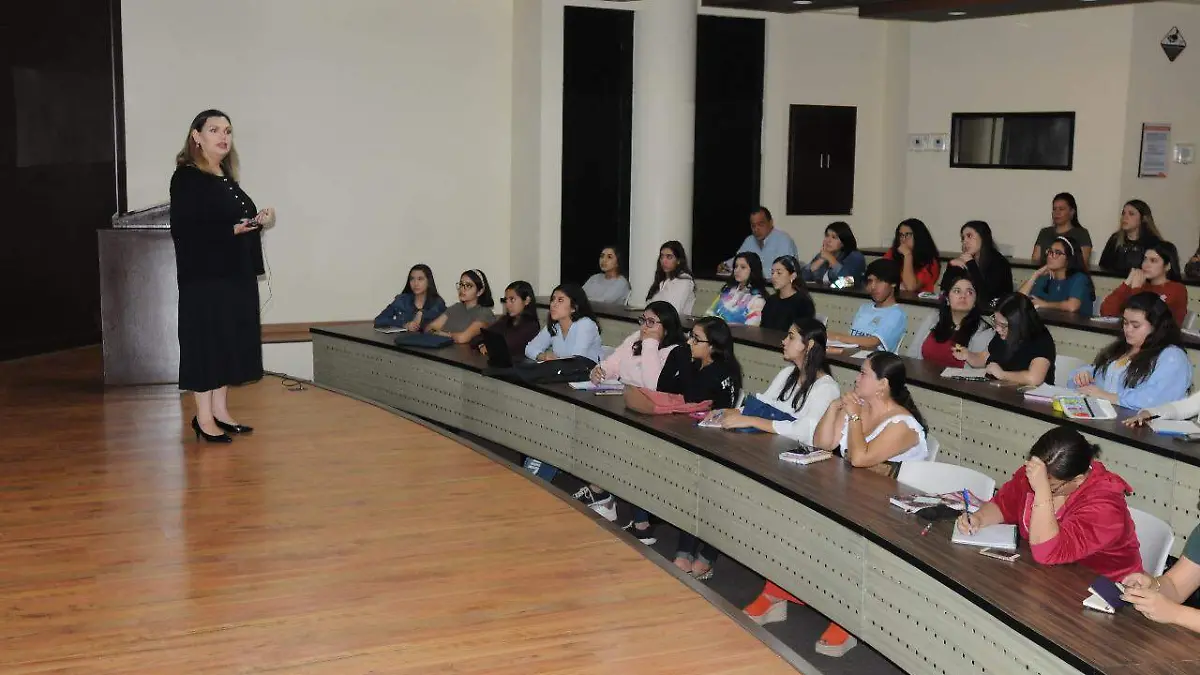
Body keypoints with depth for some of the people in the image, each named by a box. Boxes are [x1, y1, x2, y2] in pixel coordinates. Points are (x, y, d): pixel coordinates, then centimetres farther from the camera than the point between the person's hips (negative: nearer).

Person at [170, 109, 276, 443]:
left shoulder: (226, 178, 15)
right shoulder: (186, 178, -10)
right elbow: (183, 230, -20)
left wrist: (259, 220, 2)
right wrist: (232, 230, -24)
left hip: (236, 274, 8)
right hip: (205, 277, -8)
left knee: (230, 341, 10)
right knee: (206, 342, -4)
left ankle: (221, 410, 18)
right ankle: (204, 417, 3)